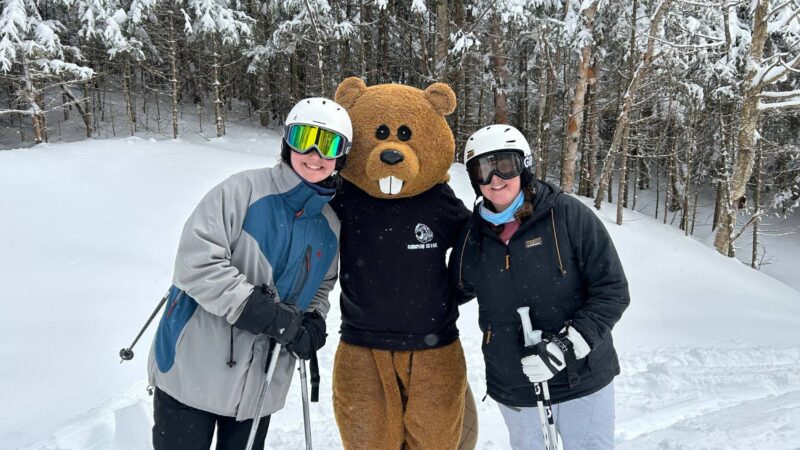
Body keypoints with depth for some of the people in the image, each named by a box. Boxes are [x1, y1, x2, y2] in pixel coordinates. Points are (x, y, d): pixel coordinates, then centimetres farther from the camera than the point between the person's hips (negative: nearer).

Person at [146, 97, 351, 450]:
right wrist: (264, 311, -24)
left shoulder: (330, 228, 3)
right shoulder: (245, 190, -14)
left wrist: (313, 322, -4)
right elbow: (196, 262, -20)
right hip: (193, 371, -5)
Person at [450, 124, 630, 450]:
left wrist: (567, 344, -21)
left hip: (584, 382, -2)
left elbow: (613, 291, -12)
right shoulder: (472, 236, -2)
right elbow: (455, 291, 16)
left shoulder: (569, 215, -13)